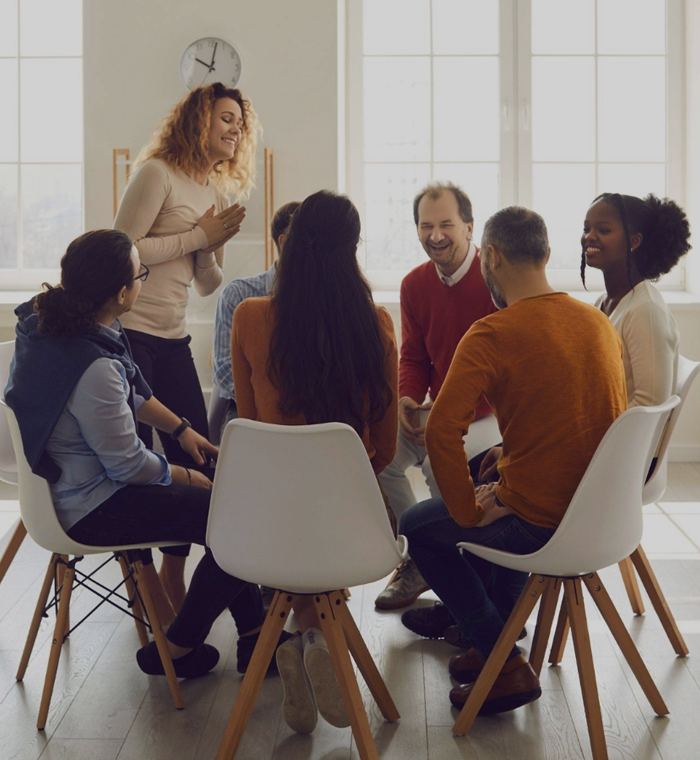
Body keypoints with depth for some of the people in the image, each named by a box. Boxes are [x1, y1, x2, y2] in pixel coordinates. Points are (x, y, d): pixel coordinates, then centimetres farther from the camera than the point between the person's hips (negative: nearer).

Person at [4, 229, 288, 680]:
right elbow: (129, 464, -22)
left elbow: (132, 393, 14)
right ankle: (176, 651, 9)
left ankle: (254, 634, 19)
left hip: (68, 483, 10)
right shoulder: (93, 367, -32)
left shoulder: (47, 321, -1)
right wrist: (188, 478, -4)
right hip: (91, 509, -10)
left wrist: (181, 429, 13)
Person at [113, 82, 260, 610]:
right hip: (129, 333, -7)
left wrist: (214, 245, -4)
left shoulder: (217, 193, 16)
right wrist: (200, 235, -12)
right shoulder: (157, 174, -7)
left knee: (196, 459, 5)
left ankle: (173, 575, 19)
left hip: (174, 338, 8)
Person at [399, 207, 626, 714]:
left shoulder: (493, 335, -18)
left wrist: (468, 513, -12)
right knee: (496, 491, 33)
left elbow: (442, 431, -27)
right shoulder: (599, 322, 4)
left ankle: (506, 664, 15)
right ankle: (491, 631, 37)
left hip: (539, 522, -7)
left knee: (417, 526, 15)